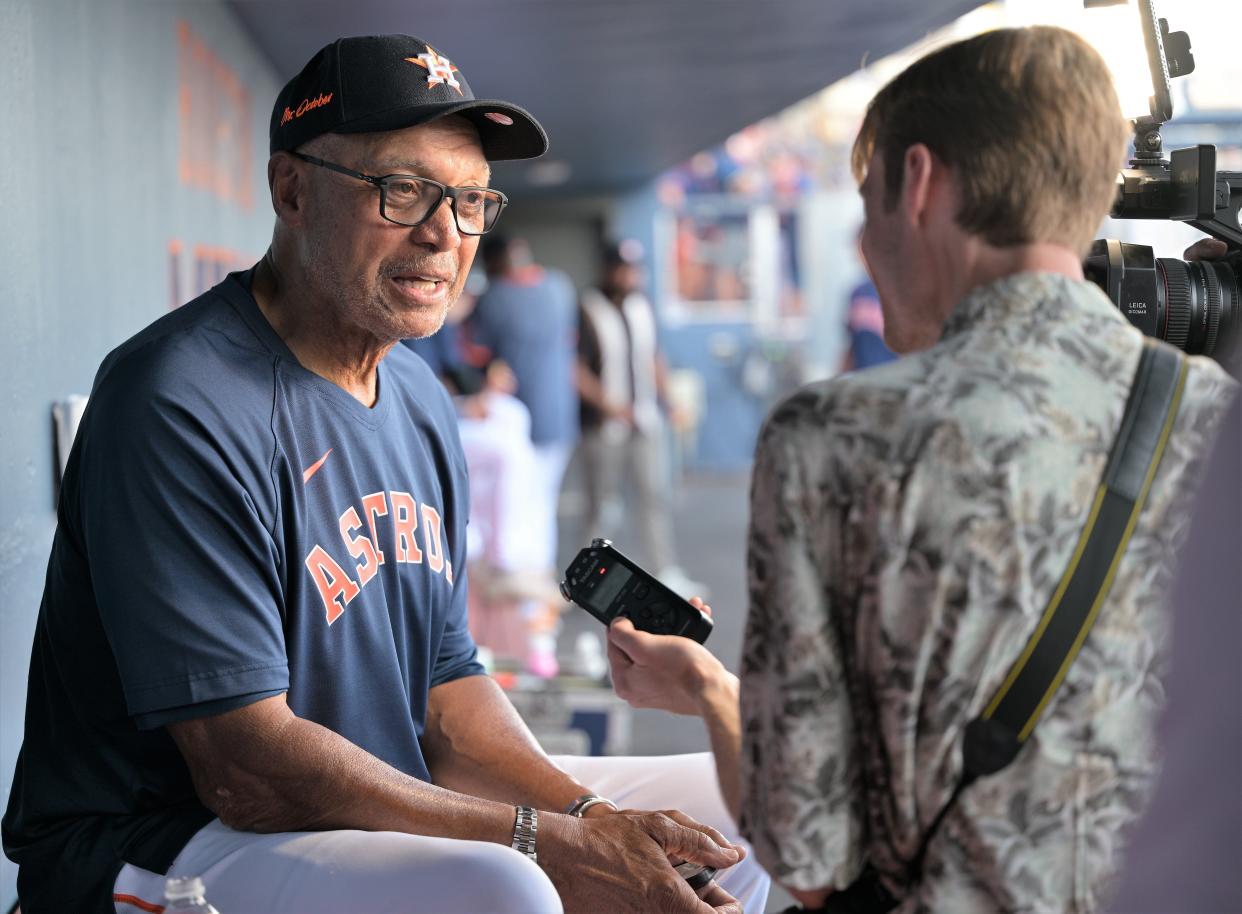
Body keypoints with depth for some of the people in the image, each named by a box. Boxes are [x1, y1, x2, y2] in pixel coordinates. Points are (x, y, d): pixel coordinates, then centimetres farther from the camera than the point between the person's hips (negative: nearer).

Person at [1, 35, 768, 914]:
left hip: (383, 806, 9)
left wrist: (594, 826, -9)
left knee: (730, 805, 8)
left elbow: (446, 687, 10)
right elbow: (246, 770, -23)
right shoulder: (182, 404, -19)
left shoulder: (419, 397, 10)